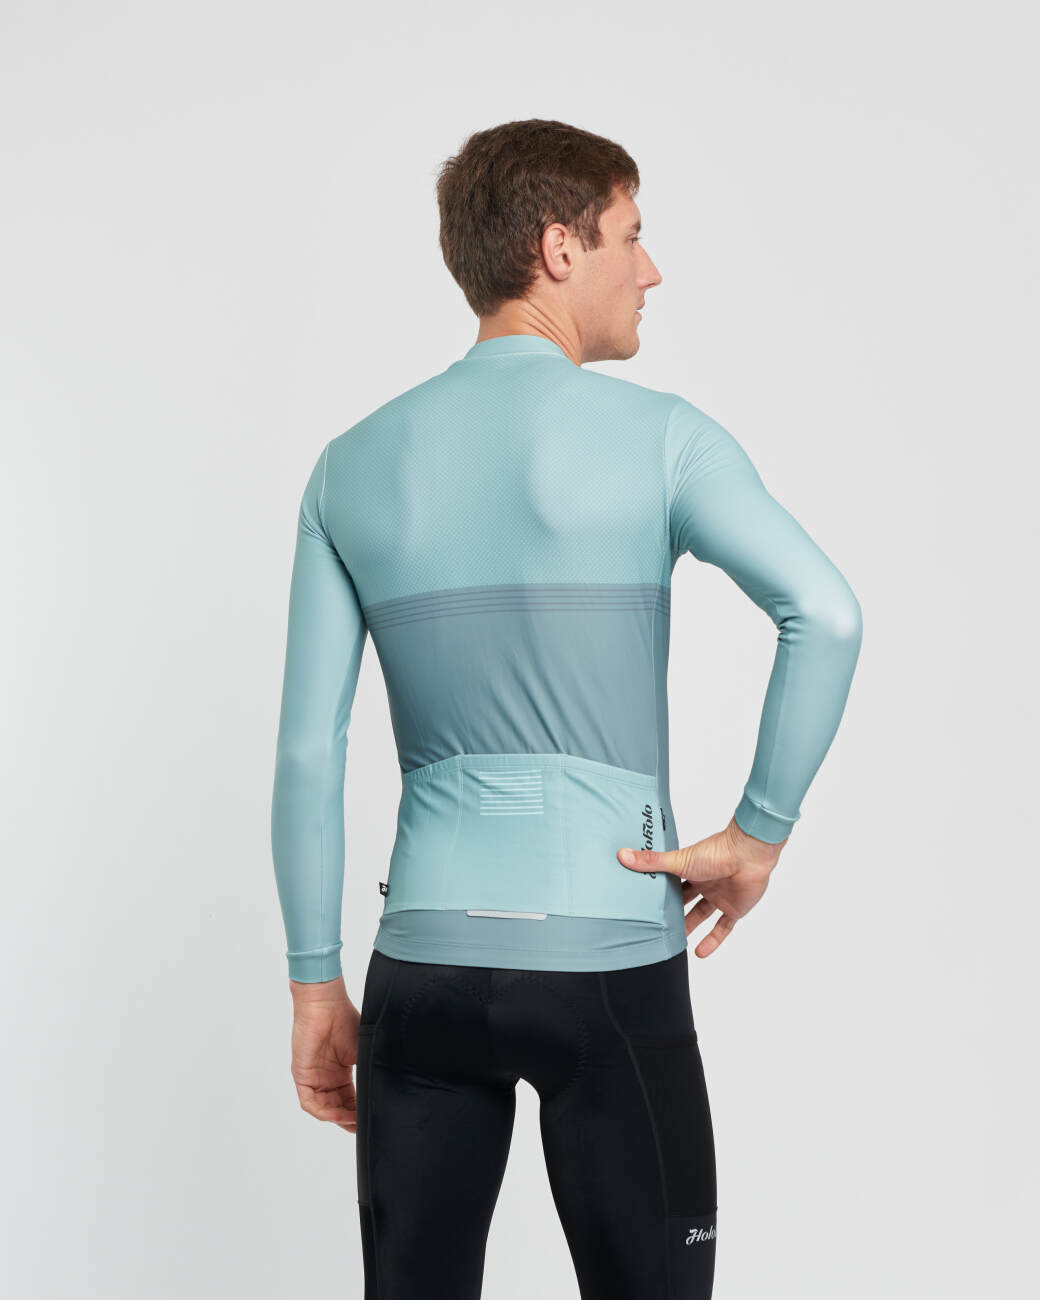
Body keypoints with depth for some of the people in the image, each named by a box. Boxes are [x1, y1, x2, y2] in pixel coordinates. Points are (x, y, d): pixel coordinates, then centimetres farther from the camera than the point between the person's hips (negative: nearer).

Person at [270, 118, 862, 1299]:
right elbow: (826, 614, -18)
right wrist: (758, 836, -7)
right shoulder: (655, 435, -3)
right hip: (609, 959, -3)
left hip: (425, 962, 4)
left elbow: (308, 750, 5)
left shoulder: (352, 467, 7)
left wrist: (316, 987, 11)